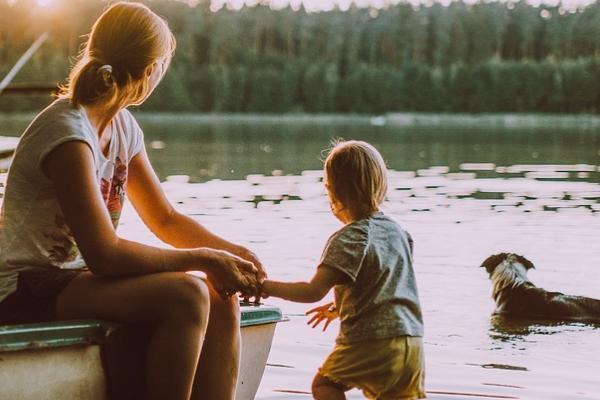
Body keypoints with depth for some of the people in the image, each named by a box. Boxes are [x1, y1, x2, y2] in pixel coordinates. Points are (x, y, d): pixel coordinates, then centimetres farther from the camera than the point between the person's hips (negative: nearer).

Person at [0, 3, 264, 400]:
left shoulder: (124, 128, 8)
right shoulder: (68, 133, -20)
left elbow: (165, 219, 15)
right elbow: (104, 255, -24)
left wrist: (233, 252, -1)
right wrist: (203, 259, -18)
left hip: (74, 278, 9)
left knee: (222, 301, -9)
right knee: (186, 296, -28)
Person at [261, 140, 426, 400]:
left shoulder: (348, 239, -12)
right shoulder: (395, 230, 12)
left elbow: (314, 291, -18)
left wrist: (266, 286, -8)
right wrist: (340, 308, 31)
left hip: (369, 343, -6)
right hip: (412, 341, 6)